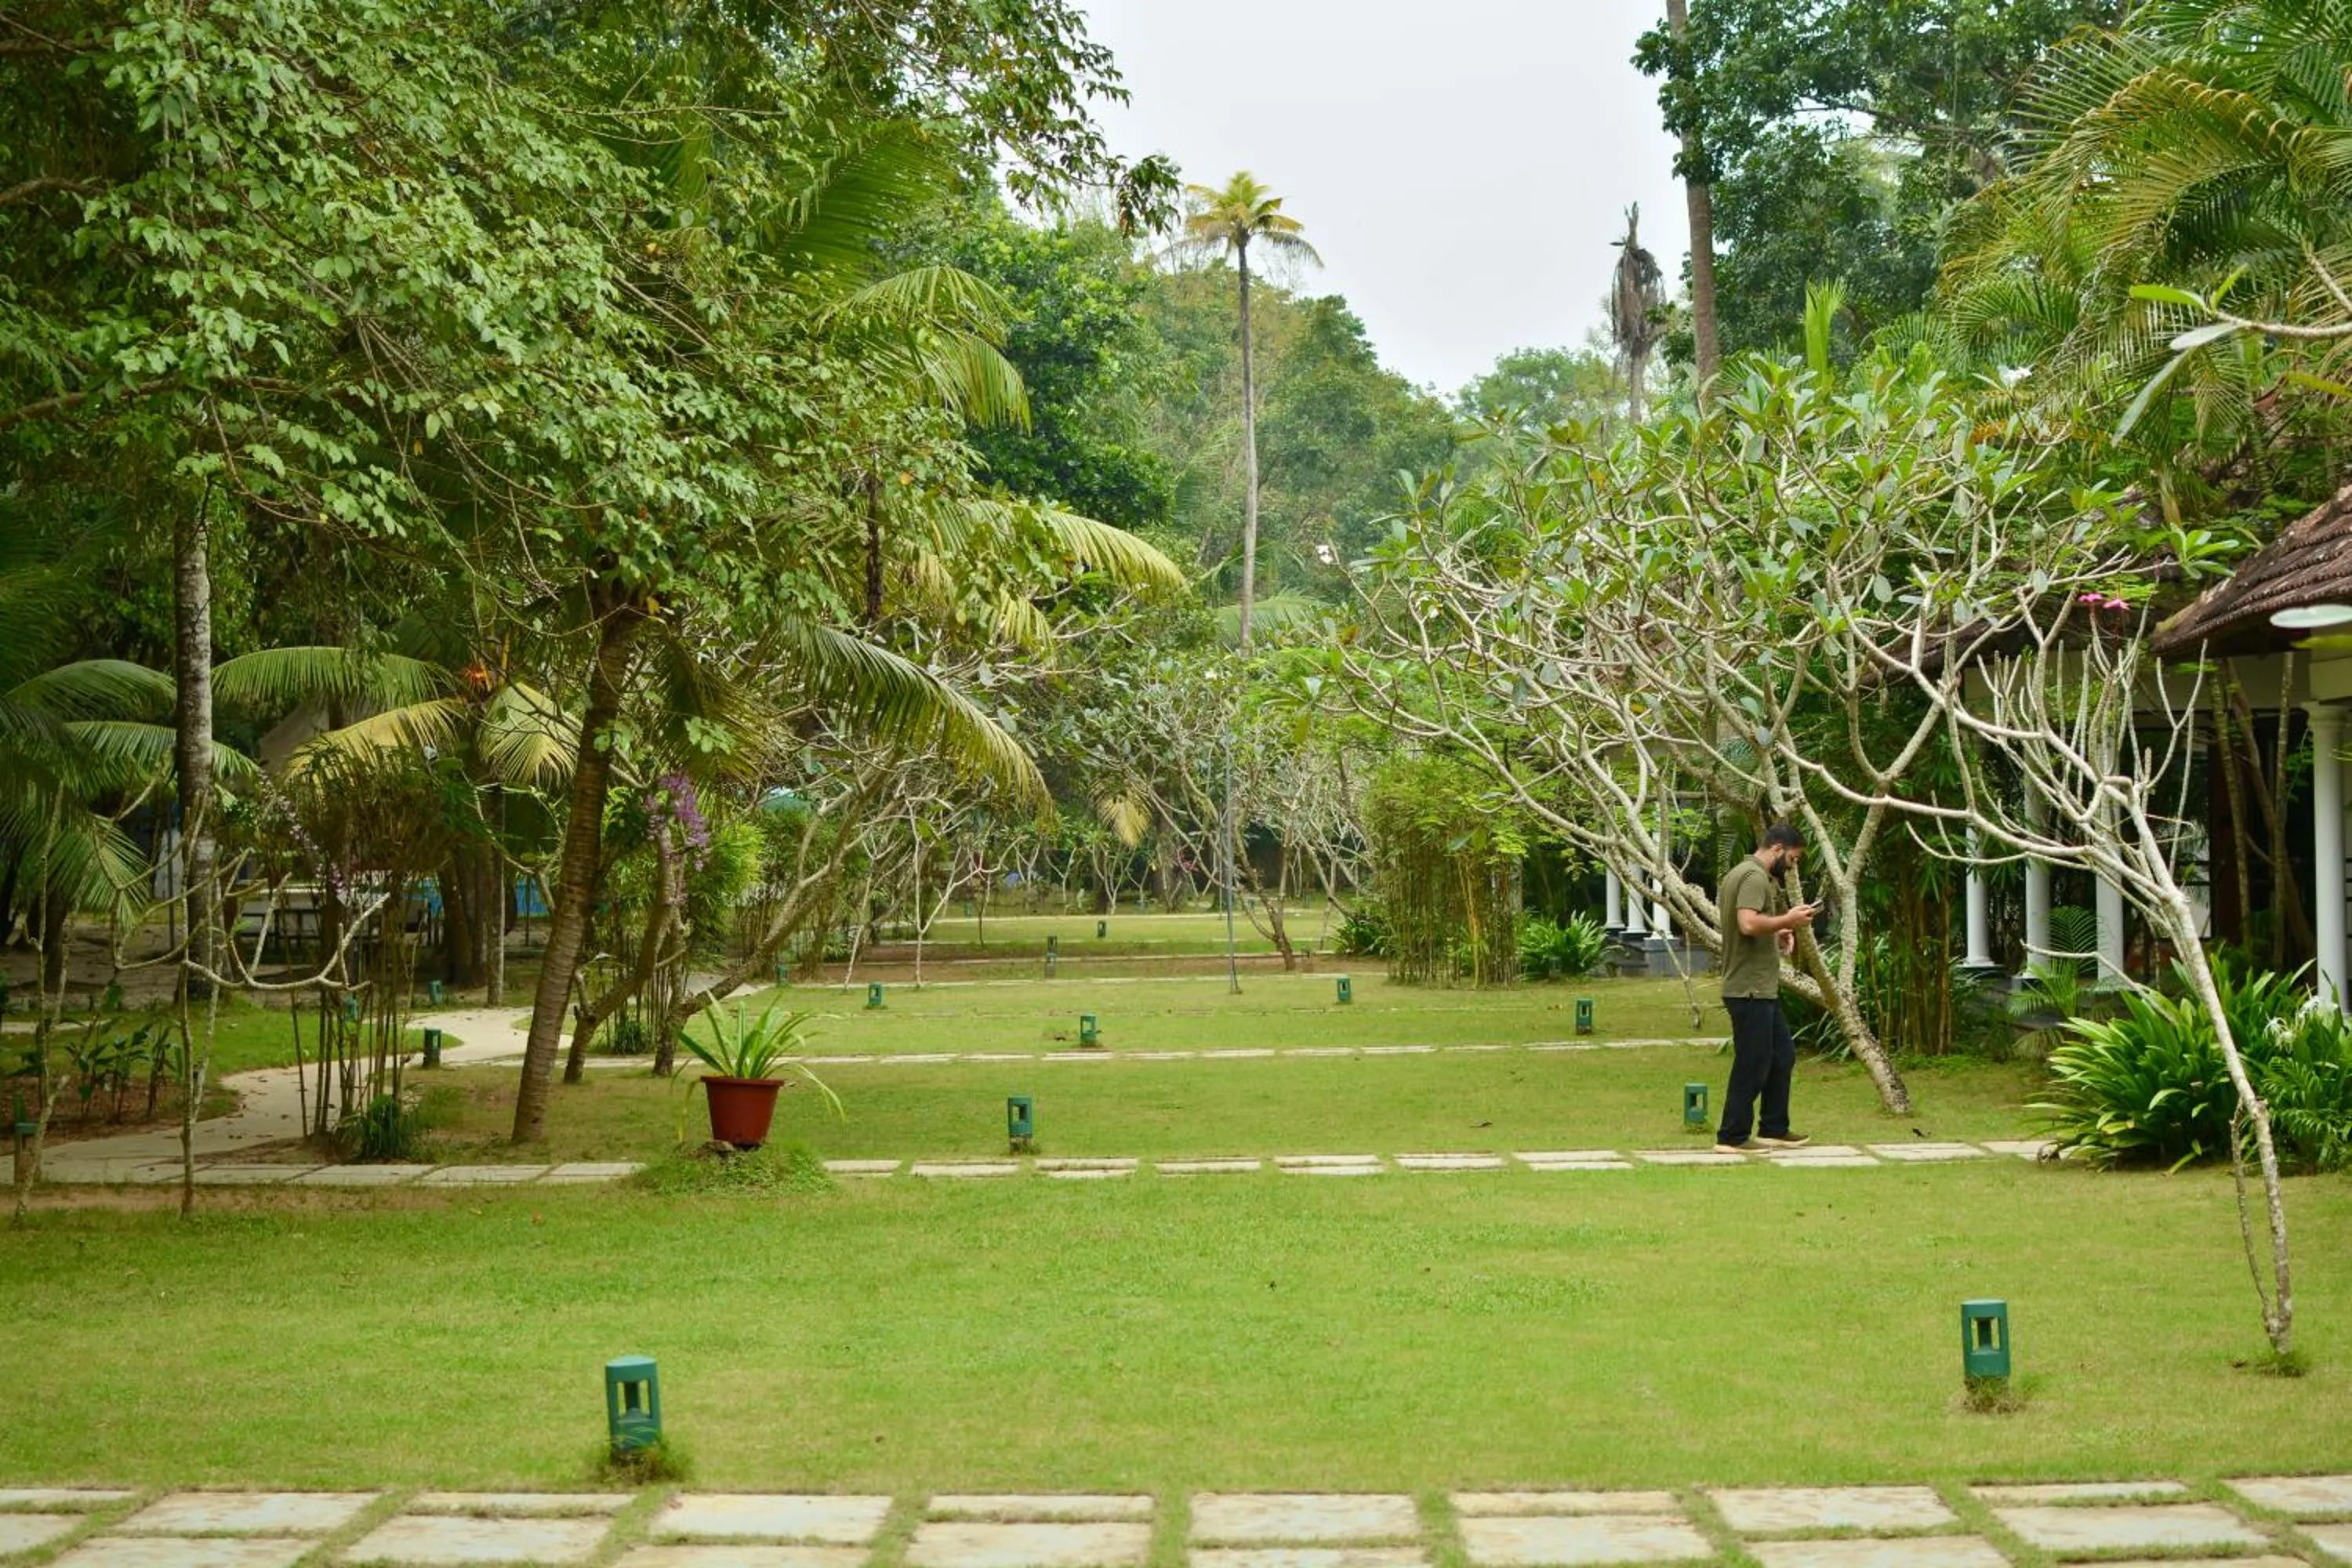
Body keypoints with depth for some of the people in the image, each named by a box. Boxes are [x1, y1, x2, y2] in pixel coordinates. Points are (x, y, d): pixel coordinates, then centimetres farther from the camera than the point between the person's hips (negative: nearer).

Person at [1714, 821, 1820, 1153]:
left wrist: (1775, 933, 18)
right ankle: (1732, 1137, 2)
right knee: (1753, 1065, -4)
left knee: (1782, 1056, 17)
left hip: (1761, 989, 11)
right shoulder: (1755, 877, -16)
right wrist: (1788, 919, -18)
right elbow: (1748, 923, -30)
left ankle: (1774, 1130, 23)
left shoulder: (1740, 873, 17)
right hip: (1751, 990, -11)